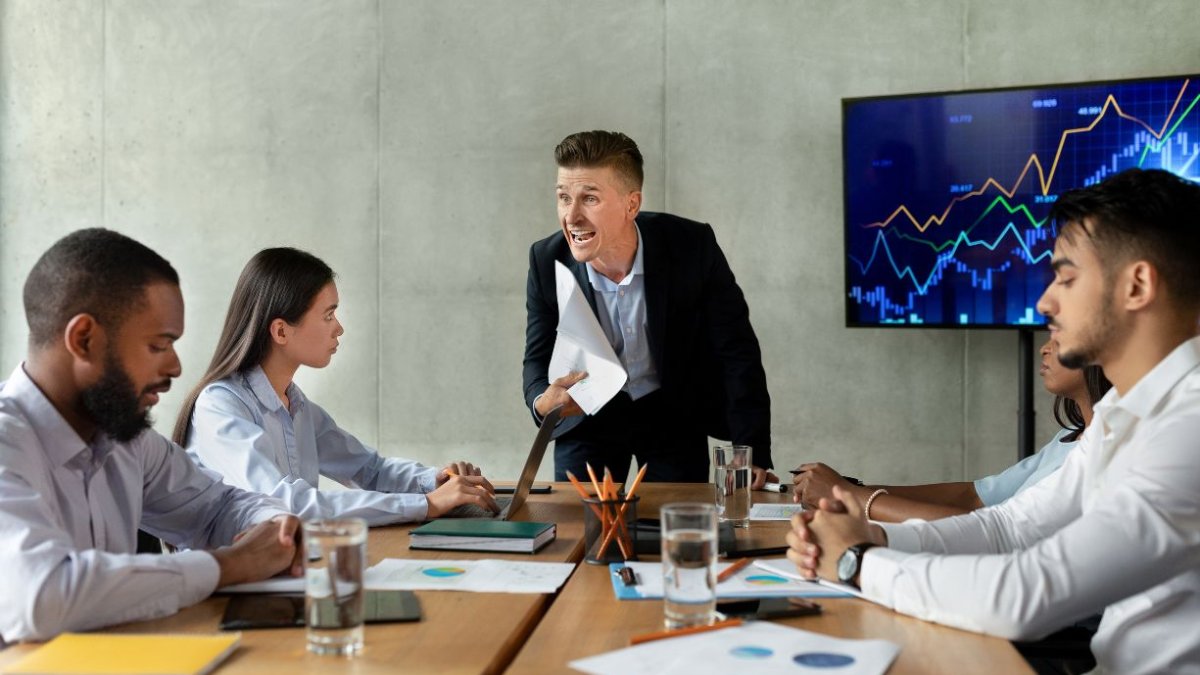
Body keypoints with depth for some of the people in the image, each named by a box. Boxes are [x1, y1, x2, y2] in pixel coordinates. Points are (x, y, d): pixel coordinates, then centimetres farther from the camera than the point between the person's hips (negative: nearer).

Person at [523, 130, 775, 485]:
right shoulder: (546, 261, -17)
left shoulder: (693, 247, -23)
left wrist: (753, 455, -20)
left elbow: (737, 351, -16)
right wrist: (542, 402, -32)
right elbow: (538, 359, -7)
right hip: (588, 417, 1)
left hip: (674, 416, -1)